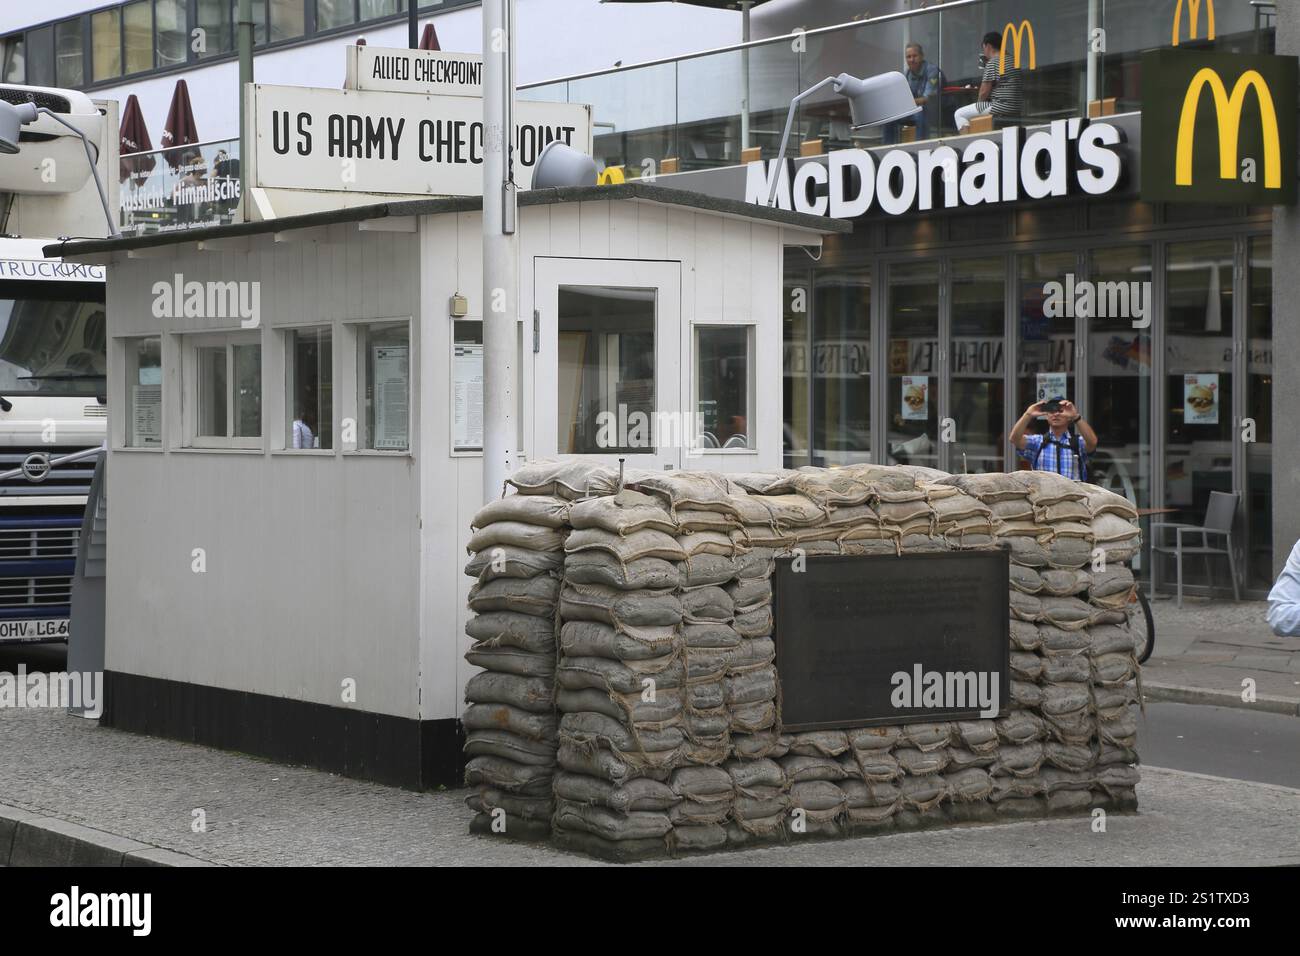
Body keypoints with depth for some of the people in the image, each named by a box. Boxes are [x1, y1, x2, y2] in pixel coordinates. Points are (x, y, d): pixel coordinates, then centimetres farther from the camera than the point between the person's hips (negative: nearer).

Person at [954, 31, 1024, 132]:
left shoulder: (992, 63, -11)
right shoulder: (1013, 61, 15)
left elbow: (984, 92, -12)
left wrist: (979, 103, 7)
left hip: (1001, 107, -9)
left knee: (959, 114, 1)